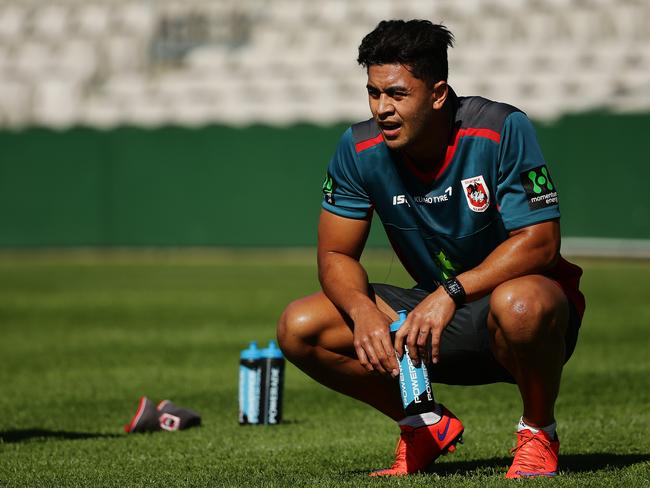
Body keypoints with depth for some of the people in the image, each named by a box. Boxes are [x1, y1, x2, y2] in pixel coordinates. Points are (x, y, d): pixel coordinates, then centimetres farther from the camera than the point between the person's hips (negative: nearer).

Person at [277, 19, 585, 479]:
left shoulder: (502, 130, -20)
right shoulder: (360, 149, -8)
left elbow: (540, 242, -23)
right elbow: (336, 255, -3)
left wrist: (450, 294, -34)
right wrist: (363, 312, -25)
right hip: (433, 312, 5)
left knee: (519, 304, -42)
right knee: (299, 329, -12)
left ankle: (539, 433, -11)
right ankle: (427, 427, 6)